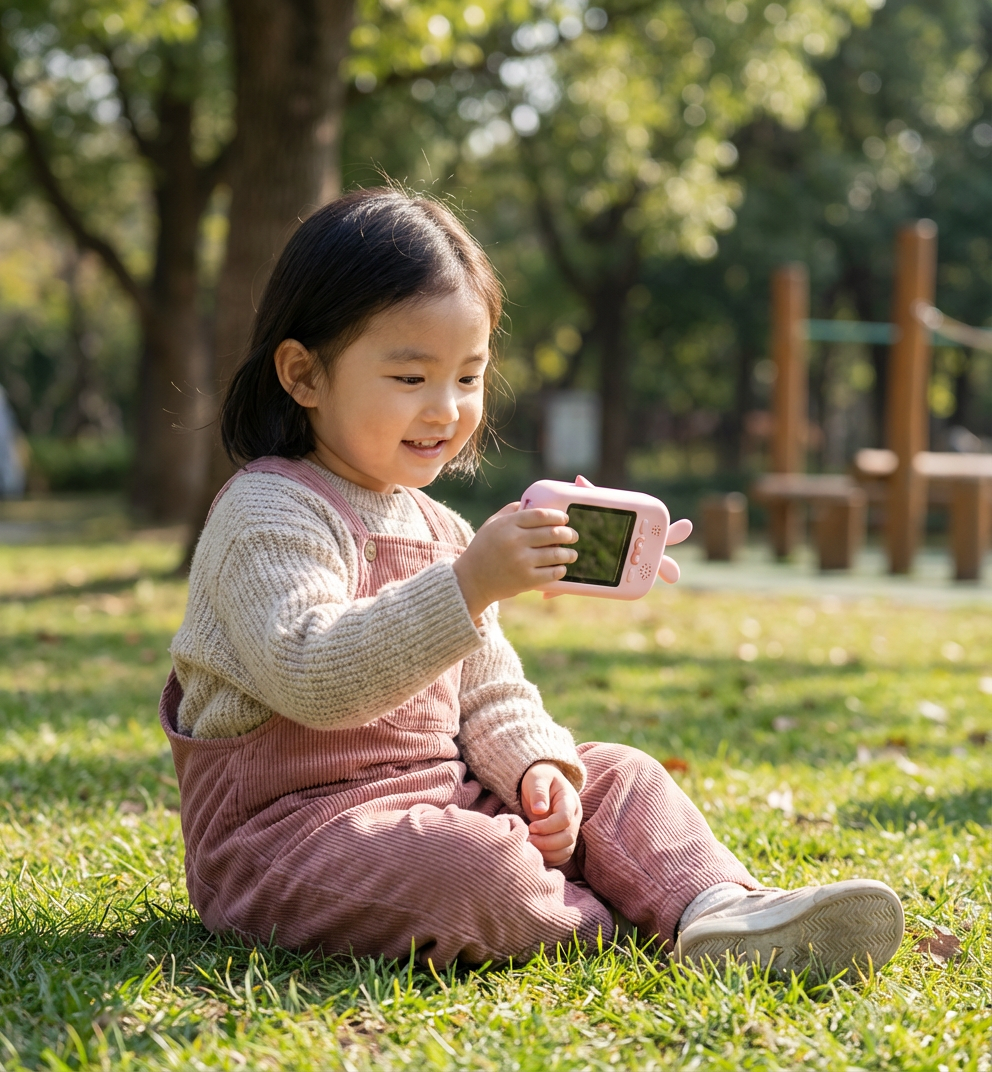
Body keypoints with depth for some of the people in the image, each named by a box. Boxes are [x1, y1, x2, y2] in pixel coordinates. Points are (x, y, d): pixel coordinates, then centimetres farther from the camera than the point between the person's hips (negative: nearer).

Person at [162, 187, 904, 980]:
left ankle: (720, 912, -20)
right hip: (292, 823, -9)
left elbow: (490, 696, 17)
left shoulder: (438, 529, 16)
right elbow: (313, 677, -30)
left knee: (617, 777, 3)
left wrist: (534, 768, -5)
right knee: (471, 867, -34)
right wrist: (469, 586, -38)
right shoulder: (269, 515, -14)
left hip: (440, 802, 9)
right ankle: (609, 922, -7)